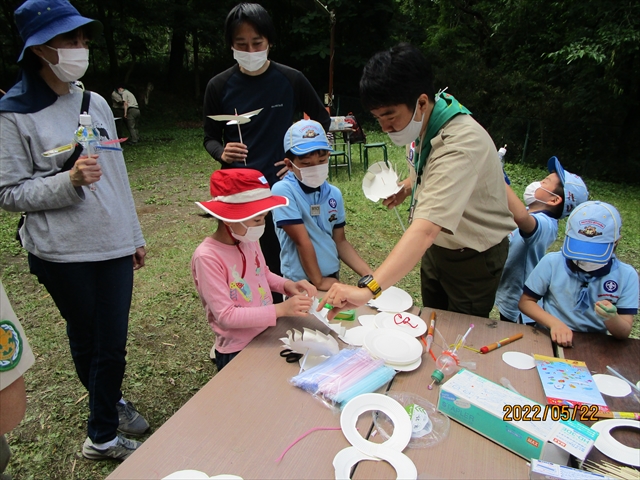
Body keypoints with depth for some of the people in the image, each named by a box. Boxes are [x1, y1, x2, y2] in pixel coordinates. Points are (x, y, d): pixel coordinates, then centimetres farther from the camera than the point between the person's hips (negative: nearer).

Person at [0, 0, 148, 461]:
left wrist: (135, 234, 14)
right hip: (63, 252, -4)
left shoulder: (96, 103, 7)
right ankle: (110, 407, 38)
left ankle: (103, 434, 33)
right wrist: (69, 180, -23)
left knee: (113, 341, 10)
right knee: (86, 338, 12)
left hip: (114, 246, 4)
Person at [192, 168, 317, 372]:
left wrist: (286, 284, -7)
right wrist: (280, 309, -30)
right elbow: (225, 315, -26)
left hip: (268, 335, 7)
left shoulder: (249, 240, -5)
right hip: (238, 353, -6)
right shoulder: (207, 257, -25)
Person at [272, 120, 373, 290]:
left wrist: (369, 274, -2)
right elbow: (302, 242, -18)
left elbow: (340, 241, 5)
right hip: (301, 283, -5)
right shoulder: (283, 191, -18)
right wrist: (318, 282, -13)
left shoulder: (334, 193, -1)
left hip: (333, 277, 5)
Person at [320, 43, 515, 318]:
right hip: (437, 246, 8)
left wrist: (367, 289, -58)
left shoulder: (460, 144, -36)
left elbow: (425, 229, -49)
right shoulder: (424, 122, -8)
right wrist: (409, 186, -6)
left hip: (473, 256, -7)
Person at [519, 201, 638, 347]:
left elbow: (624, 333, -2)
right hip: (549, 339, -2)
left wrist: (611, 318, -24)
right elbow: (526, 301, -1)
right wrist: (554, 323, -16)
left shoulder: (626, 276, -2)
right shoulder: (552, 263, -5)